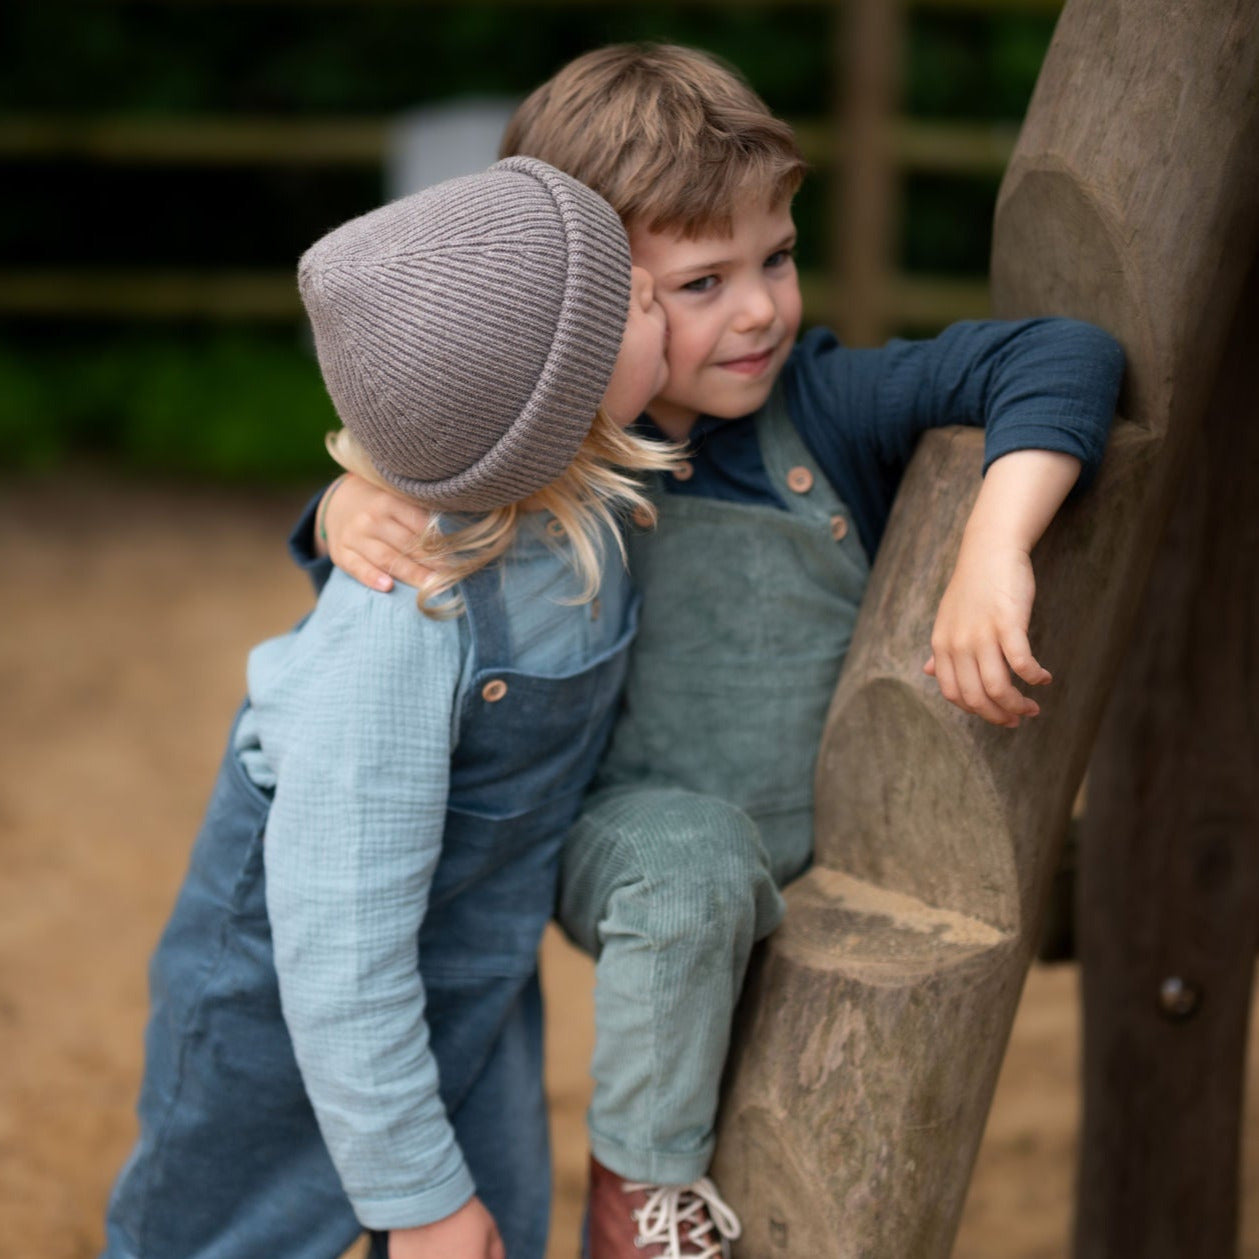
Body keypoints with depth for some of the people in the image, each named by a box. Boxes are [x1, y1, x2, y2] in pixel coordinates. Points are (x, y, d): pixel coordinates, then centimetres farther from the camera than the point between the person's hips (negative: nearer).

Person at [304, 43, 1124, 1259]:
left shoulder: (831, 404, -16)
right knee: (695, 851, -36)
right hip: (627, 831, -3)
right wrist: (354, 512, -28)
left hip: (821, 861, 3)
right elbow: (405, 499, -3)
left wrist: (992, 553, -40)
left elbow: (1062, 356, -24)